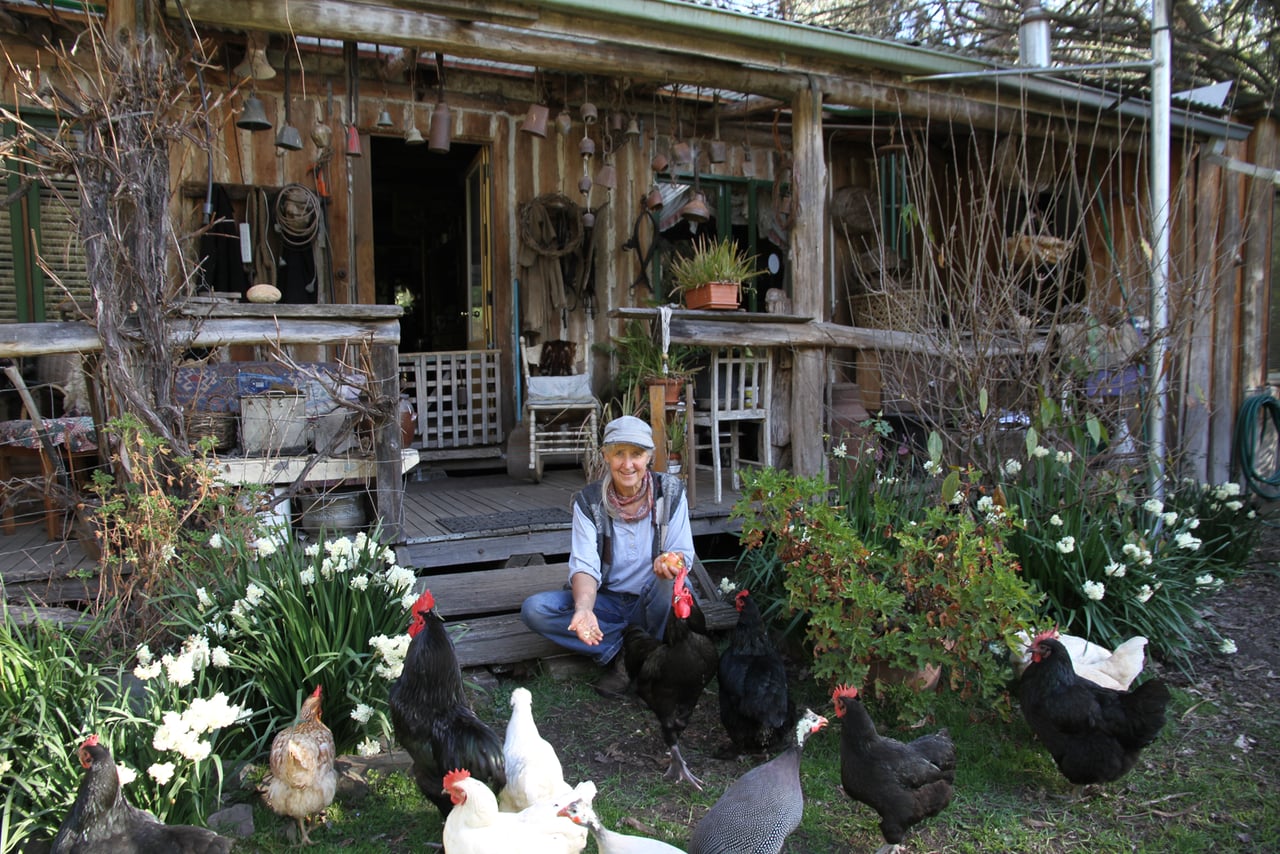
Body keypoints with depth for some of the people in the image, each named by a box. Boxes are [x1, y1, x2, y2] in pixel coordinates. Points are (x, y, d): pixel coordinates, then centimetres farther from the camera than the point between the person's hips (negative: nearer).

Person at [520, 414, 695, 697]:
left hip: (652, 604, -1)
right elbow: (585, 565, -17)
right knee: (533, 609, -22)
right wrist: (584, 608, -39)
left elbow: (684, 555, -11)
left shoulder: (671, 493, -8)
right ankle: (625, 651, -18)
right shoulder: (589, 501, -7)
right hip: (606, 602, 2)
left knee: (671, 582, -37)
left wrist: (670, 564, -38)